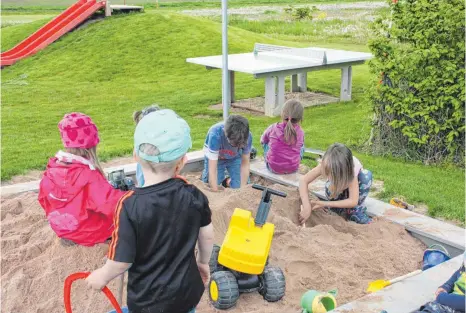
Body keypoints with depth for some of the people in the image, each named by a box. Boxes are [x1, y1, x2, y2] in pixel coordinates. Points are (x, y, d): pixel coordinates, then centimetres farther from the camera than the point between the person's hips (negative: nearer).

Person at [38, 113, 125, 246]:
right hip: (90, 233, -6)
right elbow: (111, 204, -35)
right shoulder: (89, 176, -29)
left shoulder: (51, 170, -10)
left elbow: (44, 200, 5)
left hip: (60, 228, 7)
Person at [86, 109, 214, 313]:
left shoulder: (130, 206, -26)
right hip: (188, 292, 4)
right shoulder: (193, 195, -14)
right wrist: (203, 262, 21)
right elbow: (207, 236, 1)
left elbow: (121, 261, -19)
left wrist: (102, 277, 3)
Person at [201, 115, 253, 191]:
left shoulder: (247, 137, -33)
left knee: (238, 187, -9)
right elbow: (212, 170, -39)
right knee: (209, 188, -8)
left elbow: (245, 164, -19)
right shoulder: (215, 135, -42)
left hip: (235, 158, 2)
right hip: (215, 158, -2)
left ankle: (228, 181, 23)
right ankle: (204, 177, 24)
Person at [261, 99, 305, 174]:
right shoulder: (300, 132, -8)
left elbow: (262, 140, 9)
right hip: (293, 169, 2)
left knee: (266, 143, 23)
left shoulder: (273, 128, -12)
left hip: (273, 168, -1)